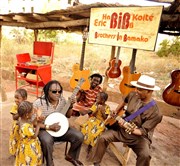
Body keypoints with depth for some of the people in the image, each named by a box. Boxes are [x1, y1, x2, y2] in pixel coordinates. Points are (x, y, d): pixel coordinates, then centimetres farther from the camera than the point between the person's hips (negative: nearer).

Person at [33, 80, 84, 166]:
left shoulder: (62, 100, -3)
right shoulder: (38, 103, -18)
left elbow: (68, 115, 8)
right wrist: (49, 127, -25)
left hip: (61, 127, 5)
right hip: (45, 129, -4)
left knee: (79, 136, -12)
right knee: (47, 141, -38)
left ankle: (70, 156, 18)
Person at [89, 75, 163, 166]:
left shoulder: (155, 113, -24)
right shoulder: (132, 95, -9)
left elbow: (143, 132, -22)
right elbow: (124, 101, 17)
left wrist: (127, 126, -37)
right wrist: (115, 112, 13)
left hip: (139, 137, -4)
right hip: (122, 130, 4)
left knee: (145, 155, -31)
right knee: (103, 137, -13)